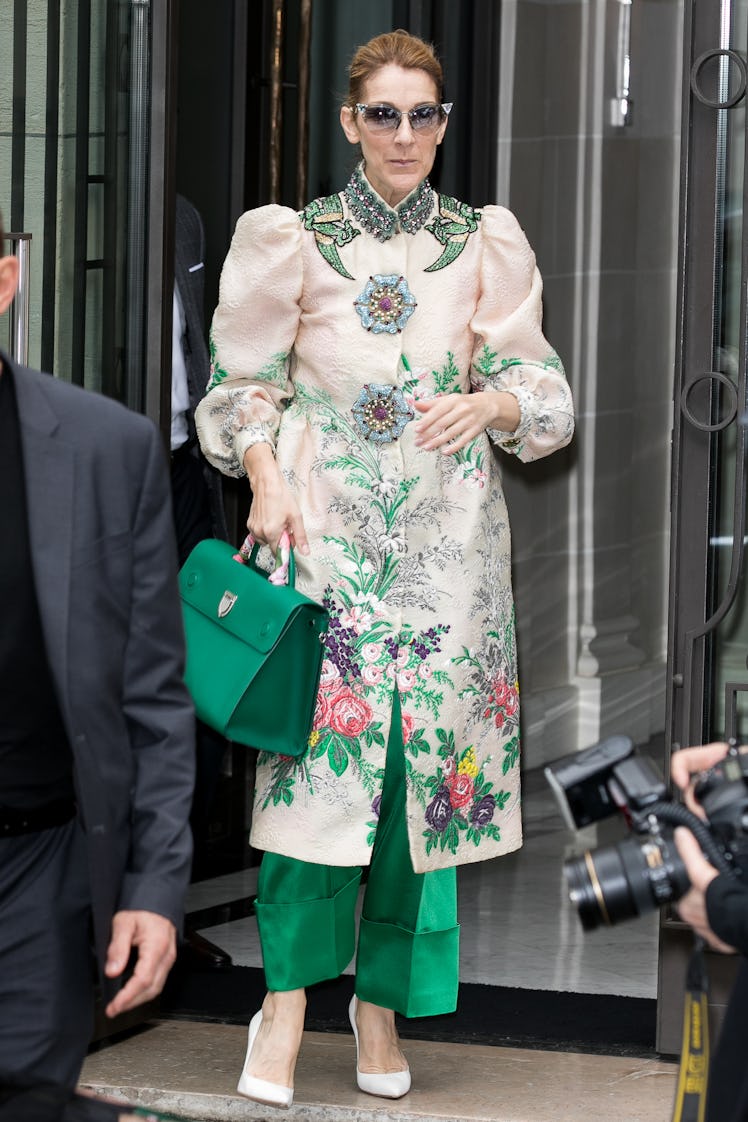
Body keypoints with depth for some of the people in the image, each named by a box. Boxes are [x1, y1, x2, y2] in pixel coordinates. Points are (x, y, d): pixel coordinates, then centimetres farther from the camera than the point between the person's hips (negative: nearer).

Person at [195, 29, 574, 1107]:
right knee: (324, 742, -12)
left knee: (429, 753, 1)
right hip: (325, 522, -2)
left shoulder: (485, 244, 7)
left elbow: (541, 391, 6)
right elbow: (246, 382, 6)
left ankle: (384, 996, 14)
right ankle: (287, 1000, -5)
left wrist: (488, 403, -15)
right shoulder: (292, 241, 3)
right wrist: (266, 477, -10)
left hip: (447, 536, 2)